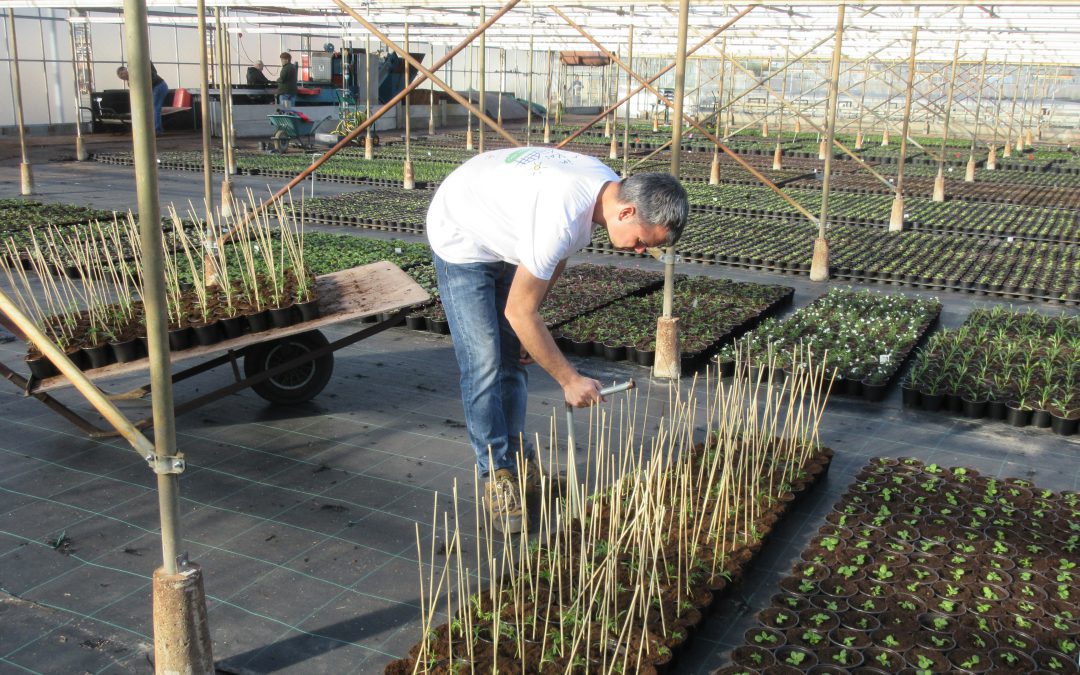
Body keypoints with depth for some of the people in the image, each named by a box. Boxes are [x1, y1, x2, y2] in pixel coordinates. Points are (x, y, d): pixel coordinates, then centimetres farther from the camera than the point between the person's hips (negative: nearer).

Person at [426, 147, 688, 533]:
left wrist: (530, 327, 4)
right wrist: (569, 380, -23)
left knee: (514, 355, 8)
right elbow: (519, 312, -31)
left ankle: (515, 459, 19)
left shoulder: (609, 187, -13)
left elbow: (556, 259, 4)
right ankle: (497, 476, -3)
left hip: (504, 238, 8)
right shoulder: (562, 217, -40)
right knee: (484, 362, -12)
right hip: (460, 237, -8)